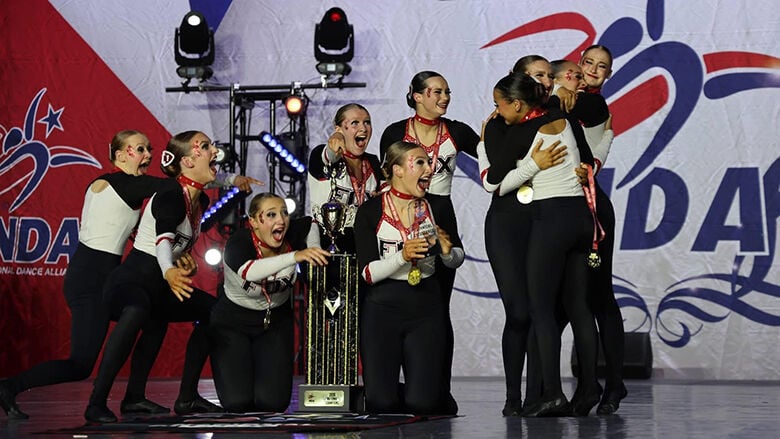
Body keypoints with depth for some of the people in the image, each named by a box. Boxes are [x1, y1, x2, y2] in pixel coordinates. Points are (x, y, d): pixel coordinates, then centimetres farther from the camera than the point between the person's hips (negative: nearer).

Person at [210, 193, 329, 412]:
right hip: (233, 322, -3)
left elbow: (310, 222, 12)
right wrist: (296, 256, -61)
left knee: (273, 402, -12)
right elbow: (249, 271, -50)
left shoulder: (293, 235, -13)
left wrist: (315, 253, -7)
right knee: (237, 402, -14)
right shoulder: (238, 243, -26)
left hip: (276, 322, 3)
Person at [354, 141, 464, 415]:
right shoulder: (371, 211, -5)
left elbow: (457, 259, 15)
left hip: (426, 311, 2)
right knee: (381, 404, -10)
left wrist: (447, 251, -7)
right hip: (382, 309, -2)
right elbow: (367, 273, -10)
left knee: (421, 402, -9)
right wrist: (402, 256, -25)